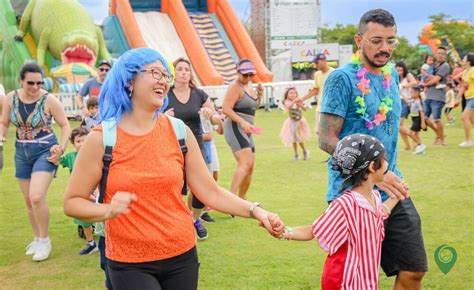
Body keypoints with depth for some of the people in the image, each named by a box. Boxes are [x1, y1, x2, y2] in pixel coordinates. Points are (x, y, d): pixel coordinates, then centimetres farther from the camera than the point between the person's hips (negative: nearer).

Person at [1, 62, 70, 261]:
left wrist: (62, 148, -16)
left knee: (37, 197, -18)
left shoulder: (49, 100, -15)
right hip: (22, 153, 5)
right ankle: (38, 238, 31)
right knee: (28, 200, 12)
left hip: (45, 152, -5)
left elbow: (65, 125, -6)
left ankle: (44, 240, 2)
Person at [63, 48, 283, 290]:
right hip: (129, 264, -3)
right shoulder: (101, 139, -9)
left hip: (182, 256, 3)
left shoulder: (179, 131, -1)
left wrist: (255, 211, -9)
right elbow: (72, 202, -4)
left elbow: (210, 191, 2)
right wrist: (108, 210, -23)